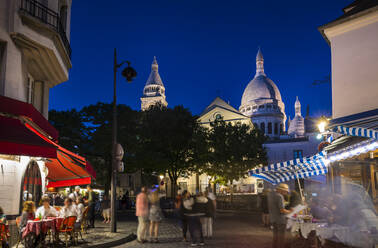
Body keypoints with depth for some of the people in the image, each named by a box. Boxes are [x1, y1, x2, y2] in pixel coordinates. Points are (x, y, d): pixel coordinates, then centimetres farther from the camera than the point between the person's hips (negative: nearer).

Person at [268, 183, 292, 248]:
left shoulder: (270, 194, 6)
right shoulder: (279, 197, -22)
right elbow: (282, 210, -23)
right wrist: (290, 211, -6)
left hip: (273, 219, 8)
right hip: (280, 219, -8)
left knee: (275, 236, 14)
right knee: (281, 237, 1)